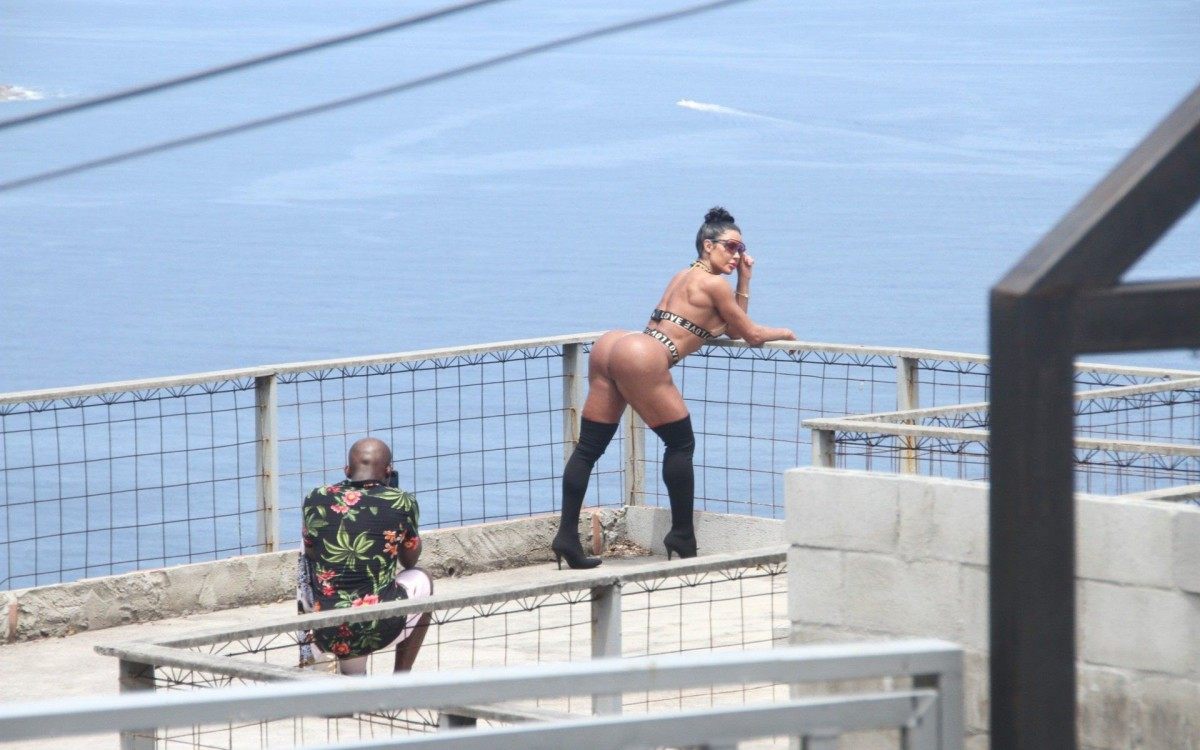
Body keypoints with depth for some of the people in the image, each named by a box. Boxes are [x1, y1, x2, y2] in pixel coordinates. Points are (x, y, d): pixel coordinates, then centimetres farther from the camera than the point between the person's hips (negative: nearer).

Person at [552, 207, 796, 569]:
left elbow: (733, 329, 33)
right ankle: (682, 536, 9)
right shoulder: (713, 284, 2)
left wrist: (745, 279, 30)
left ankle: (567, 536, 2)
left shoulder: (684, 277, 29)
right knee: (681, 443, 5)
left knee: (589, 447, 6)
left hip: (611, 345, 9)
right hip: (642, 358, -9)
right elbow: (750, 334, 11)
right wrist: (782, 333, 29)